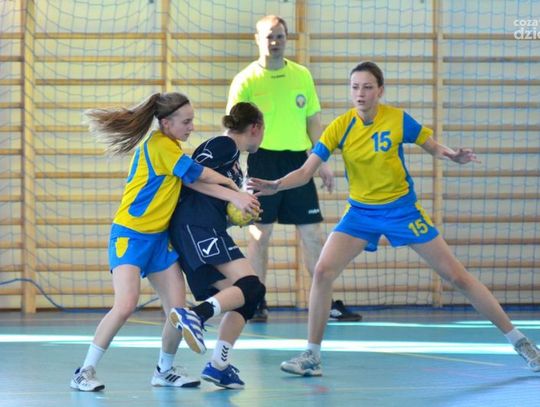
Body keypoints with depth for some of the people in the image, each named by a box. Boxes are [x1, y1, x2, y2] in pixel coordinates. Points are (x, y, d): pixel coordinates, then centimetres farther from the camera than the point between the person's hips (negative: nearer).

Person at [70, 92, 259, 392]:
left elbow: (195, 180, 8)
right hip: (130, 235, -9)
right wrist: (233, 190, 0)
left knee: (178, 309, 0)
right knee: (125, 305, -21)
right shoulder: (160, 145, -16)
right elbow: (199, 175, -13)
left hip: (159, 237, 9)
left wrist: (232, 195, -2)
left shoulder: (170, 148, 12)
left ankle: (164, 371, 21)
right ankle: (84, 373, -11)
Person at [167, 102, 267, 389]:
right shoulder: (224, 145, 2)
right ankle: (195, 315, -40)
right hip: (198, 225, -10)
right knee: (250, 286, -22)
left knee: (242, 300, 5)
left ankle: (219, 366, -2)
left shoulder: (234, 163, 30)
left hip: (202, 230, 10)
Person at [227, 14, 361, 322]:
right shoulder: (246, 80, -2)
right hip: (263, 161, -3)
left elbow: (313, 121, 14)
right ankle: (257, 304, 7)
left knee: (313, 235, 3)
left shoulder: (302, 75, 9)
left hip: (298, 161, 3)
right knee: (260, 235, -1)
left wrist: (323, 162, 9)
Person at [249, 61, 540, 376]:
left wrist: (454, 156, -23)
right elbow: (305, 172, -13)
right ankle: (312, 355, -3)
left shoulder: (399, 120, -14)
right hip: (360, 212, 2)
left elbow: (435, 147, -1)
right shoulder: (340, 128, -11)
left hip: (402, 209, -2)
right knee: (323, 271, -16)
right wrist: (276, 185, -32)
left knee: (457, 276, 0)